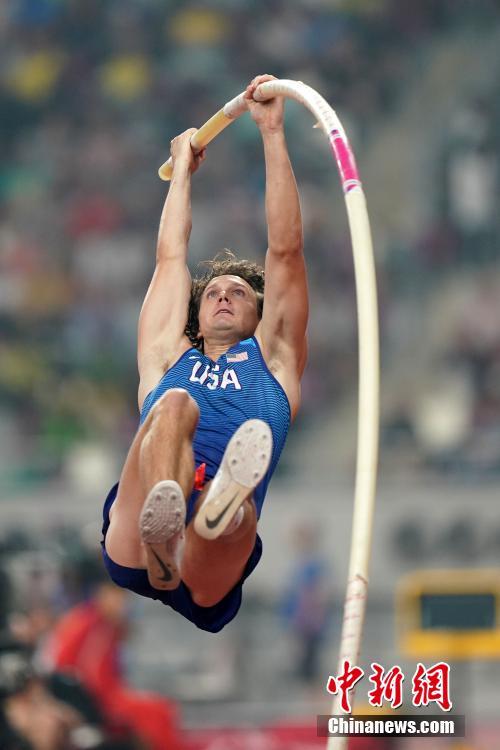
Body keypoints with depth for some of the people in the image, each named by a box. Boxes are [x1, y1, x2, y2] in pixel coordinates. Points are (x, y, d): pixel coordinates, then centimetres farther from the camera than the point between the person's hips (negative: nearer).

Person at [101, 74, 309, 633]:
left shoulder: (271, 359, 32)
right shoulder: (170, 358, 35)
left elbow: (285, 250, 27)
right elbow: (171, 256, 41)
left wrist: (272, 134, 26)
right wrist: (182, 168, 54)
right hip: (130, 544, 1)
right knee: (175, 403, -27)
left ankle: (224, 510, -77)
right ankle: (162, 531, -59)